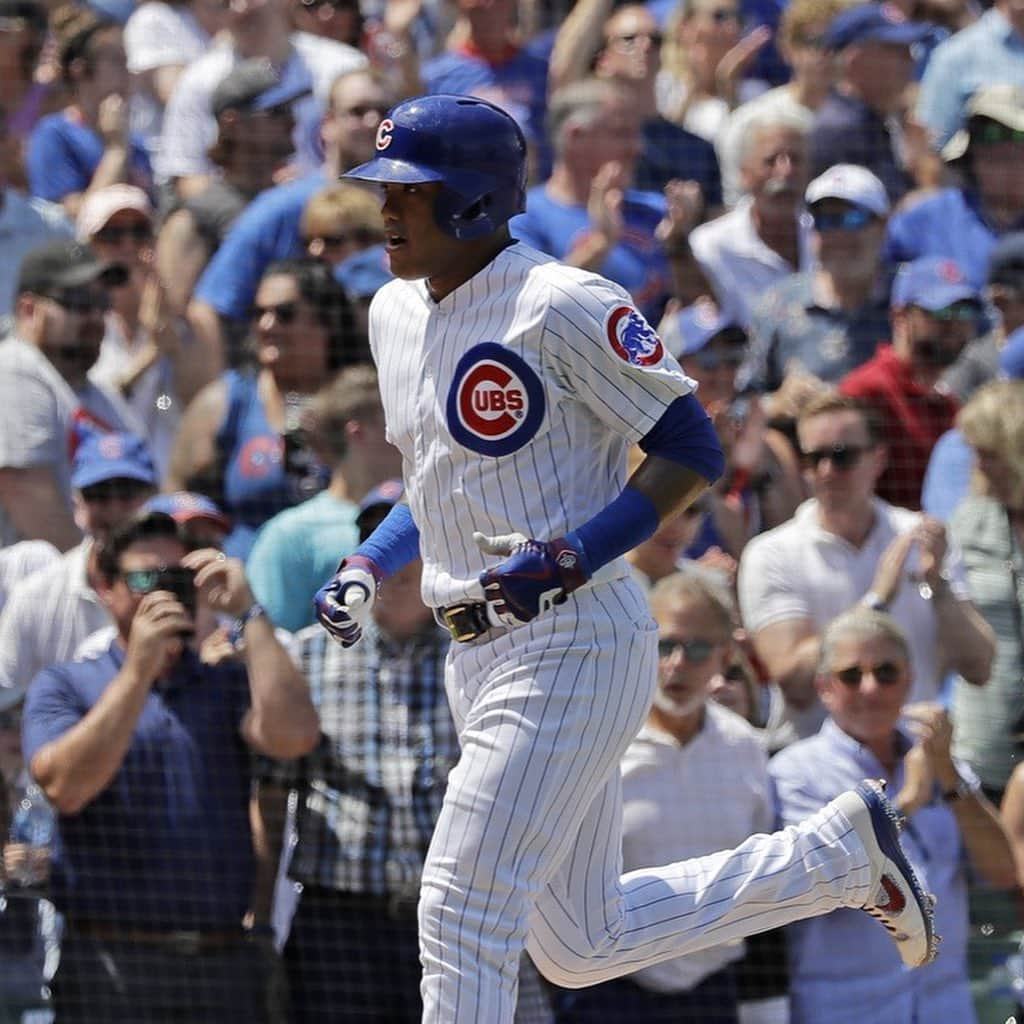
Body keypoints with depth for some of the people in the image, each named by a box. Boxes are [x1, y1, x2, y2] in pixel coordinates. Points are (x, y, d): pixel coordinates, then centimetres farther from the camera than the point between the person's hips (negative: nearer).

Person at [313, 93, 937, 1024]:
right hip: (477, 657, 9)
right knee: (582, 947, 14)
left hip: (576, 646, -9)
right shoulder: (396, 312, 12)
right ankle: (840, 854, 28)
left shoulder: (563, 307, -14)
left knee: (465, 908, -13)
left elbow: (693, 452, -13)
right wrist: (365, 571, 8)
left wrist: (577, 556, -23)